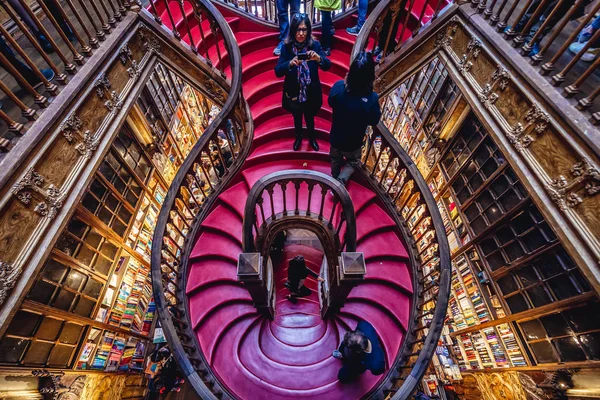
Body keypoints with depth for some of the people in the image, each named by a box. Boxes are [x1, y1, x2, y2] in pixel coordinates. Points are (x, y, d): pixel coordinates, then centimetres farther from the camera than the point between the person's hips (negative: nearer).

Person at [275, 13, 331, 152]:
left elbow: (327, 66, -17)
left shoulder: (315, 45, -13)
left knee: (309, 117, 22)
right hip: (293, 93, 0)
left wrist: (318, 58, -39)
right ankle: (298, 137, 52)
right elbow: (277, 72, -18)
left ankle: (311, 138, 50)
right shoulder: (286, 47, -14)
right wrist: (290, 63, -38)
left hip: (311, 93, 0)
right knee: (297, 117, 23)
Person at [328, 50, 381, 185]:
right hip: (353, 143, -2)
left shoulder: (339, 86, -25)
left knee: (335, 160, 32)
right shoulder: (372, 98, -31)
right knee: (353, 163, 30)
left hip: (335, 137, 3)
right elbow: (374, 121, -13)